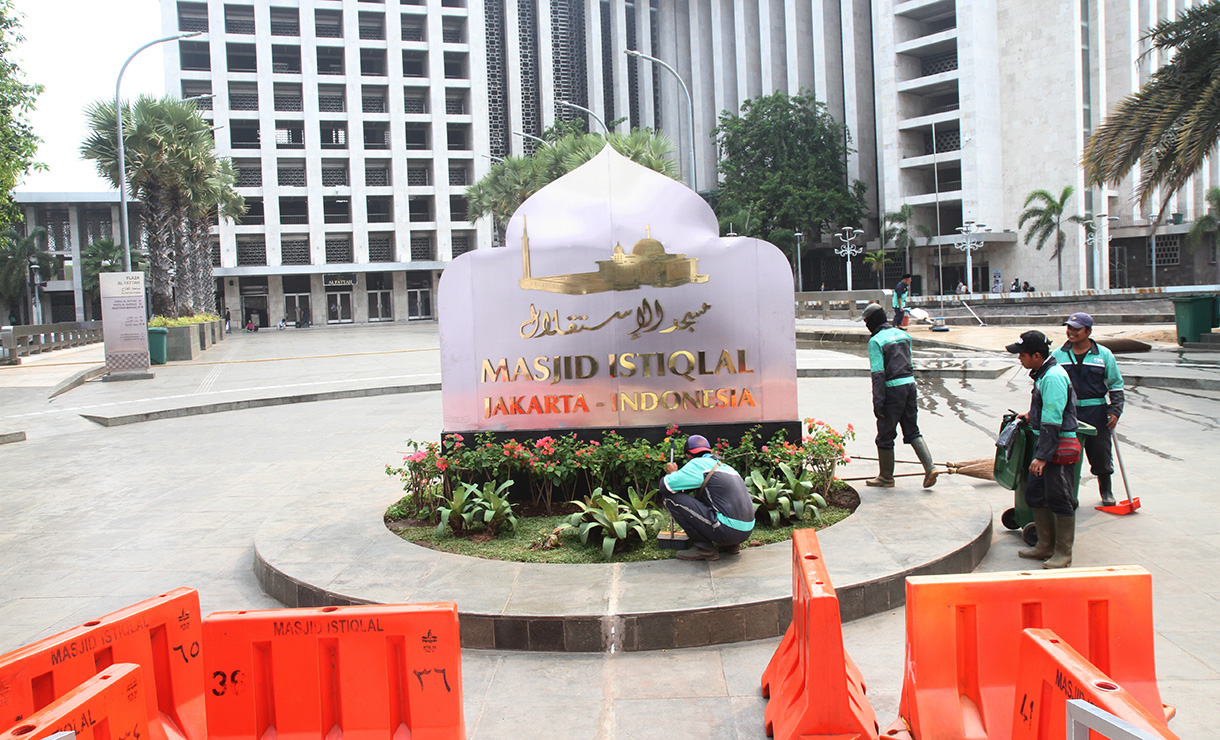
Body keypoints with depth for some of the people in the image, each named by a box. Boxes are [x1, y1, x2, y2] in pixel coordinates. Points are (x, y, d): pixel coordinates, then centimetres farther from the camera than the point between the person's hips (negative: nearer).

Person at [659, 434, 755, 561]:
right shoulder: (725, 466, 21)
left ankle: (703, 547, -2)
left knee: (670, 497, -5)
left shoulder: (697, 464, -3)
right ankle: (731, 545, 17)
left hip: (727, 530, -8)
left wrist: (673, 473, 13)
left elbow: (665, 486, -10)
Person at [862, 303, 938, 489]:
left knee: (885, 435, 7)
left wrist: (877, 402, -15)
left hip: (893, 389, -7)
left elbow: (878, 374, -16)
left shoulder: (876, 341, -12)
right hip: (910, 383, 7)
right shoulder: (903, 335, 11)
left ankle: (886, 478, 18)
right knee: (912, 431, 16)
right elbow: (909, 364, 17)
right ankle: (930, 467, 2)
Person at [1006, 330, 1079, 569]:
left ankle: (1063, 553, 9)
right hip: (1044, 440, 11)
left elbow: (1052, 422, -23)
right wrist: (1032, 416, 28)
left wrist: (1042, 456, -24)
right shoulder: (1044, 373, 10)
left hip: (1058, 445, -10)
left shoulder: (1053, 377, -21)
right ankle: (1046, 546, 25)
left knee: (1058, 498, -2)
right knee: (1034, 493, 14)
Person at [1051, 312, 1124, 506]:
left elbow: (1116, 385, 7)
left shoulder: (1104, 355, 3)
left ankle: (1106, 491, 25)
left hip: (1096, 412, -1)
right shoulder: (1058, 355, 5)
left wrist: (1115, 411, -2)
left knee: (1101, 452, 6)